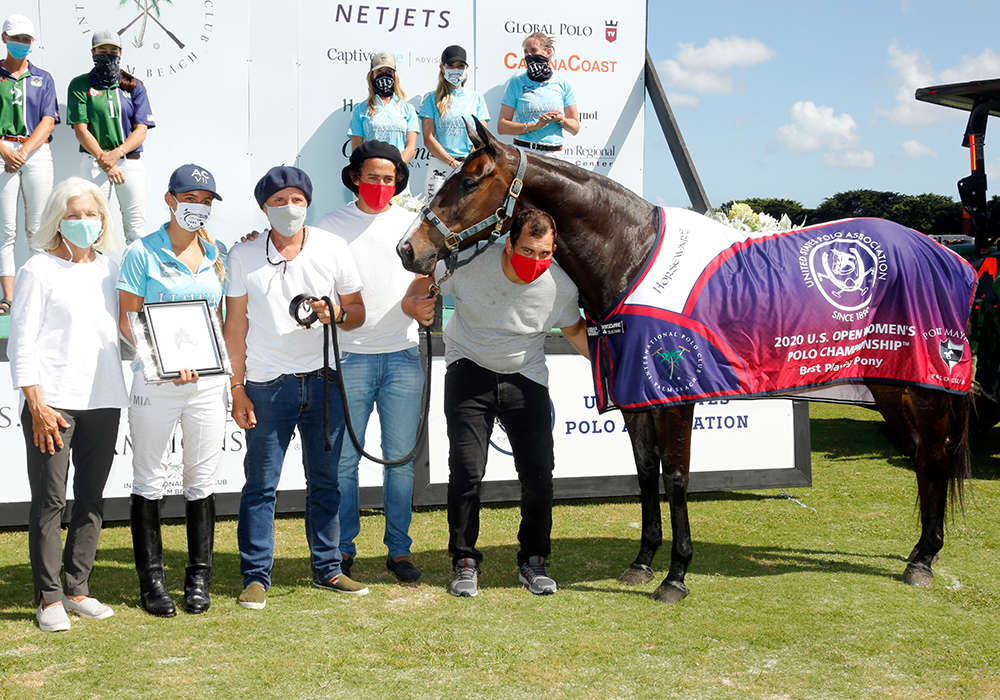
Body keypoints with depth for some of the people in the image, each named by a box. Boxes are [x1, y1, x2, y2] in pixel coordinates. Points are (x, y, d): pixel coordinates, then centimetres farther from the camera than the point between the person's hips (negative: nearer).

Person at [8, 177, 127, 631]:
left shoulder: (109, 270, 15)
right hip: (53, 403, -5)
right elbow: (22, 345, -5)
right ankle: (49, 597, 6)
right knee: (49, 501, -2)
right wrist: (37, 405, -12)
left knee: (91, 500, 8)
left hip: (103, 402, 5)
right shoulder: (38, 270, 0)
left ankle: (77, 590, 18)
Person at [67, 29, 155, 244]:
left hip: (131, 161, 2)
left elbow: (141, 130, 3)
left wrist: (116, 153, -14)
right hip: (94, 160, -2)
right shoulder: (80, 85, 6)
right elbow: (80, 129, -1)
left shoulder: (134, 86, 11)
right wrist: (103, 160, -14)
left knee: (136, 222, -3)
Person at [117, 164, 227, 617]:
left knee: (202, 479, 7)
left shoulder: (215, 254, 11)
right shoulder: (143, 253, -1)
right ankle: (151, 579, 13)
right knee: (149, 480, 4)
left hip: (209, 381, 3)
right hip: (156, 384, -3)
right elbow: (127, 320, -4)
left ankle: (199, 578, 17)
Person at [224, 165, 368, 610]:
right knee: (260, 483, 1)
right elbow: (235, 324, 3)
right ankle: (256, 577, 10)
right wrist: (238, 389, -1)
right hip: (267, 385, -1)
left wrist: (335, 314, -15)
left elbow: (358, 313, 8)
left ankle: (327, 569, 21)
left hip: (324, 381, 2)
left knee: (325, 480, 9)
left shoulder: (332, 248, 4)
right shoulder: (244, 256, 2)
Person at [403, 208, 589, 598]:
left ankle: (533, 561, 18)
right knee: (466, 470, -8)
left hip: (526, 379, 2)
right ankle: (465, 563, 9)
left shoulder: (561, 286, -15)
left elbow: (574, 330, 5)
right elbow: (423, 285, -5)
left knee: (539, 474, -3)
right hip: (469, 372, -1)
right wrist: (415, 305, -28)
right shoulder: (469, 262, -21)